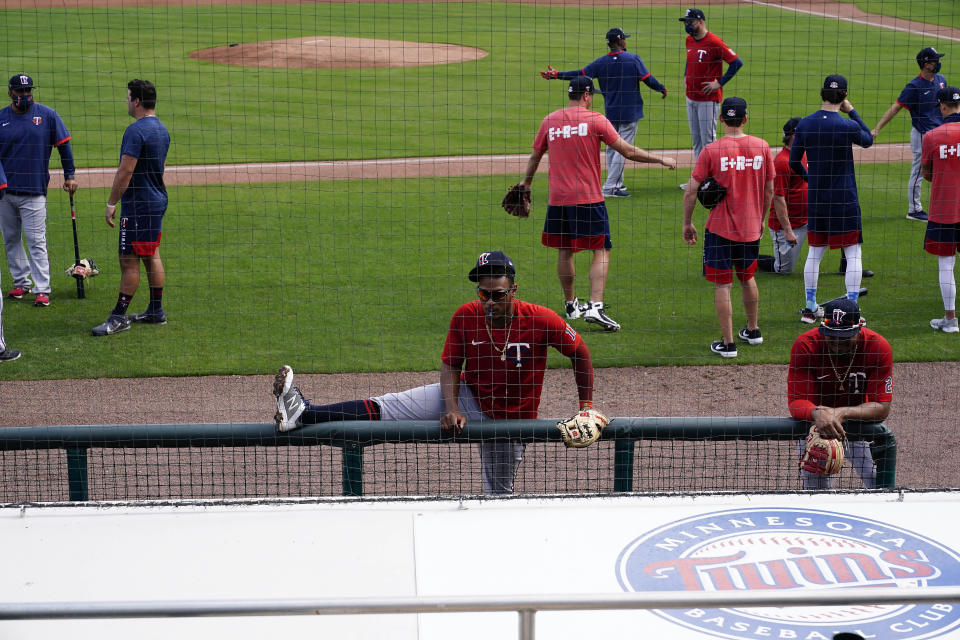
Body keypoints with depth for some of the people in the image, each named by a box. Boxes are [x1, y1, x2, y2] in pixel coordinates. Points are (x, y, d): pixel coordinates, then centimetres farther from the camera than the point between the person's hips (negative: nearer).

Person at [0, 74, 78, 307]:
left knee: (36, 241, -6)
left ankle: (42, 290, -5)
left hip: (34, 191, -3)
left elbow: (64, 145, 4)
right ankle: (21, 282, 24)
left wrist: (69, 176, -1)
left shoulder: (47, 115, 0)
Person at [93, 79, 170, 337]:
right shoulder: (161, 129, 11)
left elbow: (125, 172, -22)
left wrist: (111, 204, -15)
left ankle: (119, 317, -3)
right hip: (157, 200, 10)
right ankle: (156, 312, 21)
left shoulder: (136, 130, -19)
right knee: (151, 256, 15)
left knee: (129, 260, -6)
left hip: (138, 205, -10)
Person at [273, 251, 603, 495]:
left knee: (499, 495, 9)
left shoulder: (541, 320, -21)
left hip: (510, 419, -1)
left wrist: (586, 406, -8)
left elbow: (580, 353, -7)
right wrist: (452, 408, -22)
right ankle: (303, 413, -23)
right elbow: (450, 365, -5)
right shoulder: (466, 316, -14)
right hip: (468, 397, 1)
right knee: (389, 406, -14)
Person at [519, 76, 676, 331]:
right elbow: (627, 151, -7)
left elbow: (535, 156, 16)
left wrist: (526, 183, 32)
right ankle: (595, 307, -15)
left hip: (558, 199, 4)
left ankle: (571, 305, 28)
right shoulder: (595, 119, -6)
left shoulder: (549, 121, 6)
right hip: (589, 199, -4)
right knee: (601, 251, -1)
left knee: (564, 251, 16)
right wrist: (660, 160, 2)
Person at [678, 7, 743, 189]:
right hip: (691, 97, 8)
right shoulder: (689, 40, 9)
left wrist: (719, 83, -18)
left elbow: (737, 62, -19)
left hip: (708, 99, -8)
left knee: (708, 140, -5)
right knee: (696, 140, 14)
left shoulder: (714, 42, -16)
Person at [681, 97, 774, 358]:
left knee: (722, 284, 3)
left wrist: (687, 223, 2)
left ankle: (728, 343, 5)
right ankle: (753, 331, 36)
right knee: (747, 277, 23)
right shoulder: (762, 147, -3)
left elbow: (691, 192, -11)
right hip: (751, 228, 4)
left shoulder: (711, 151, -13)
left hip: (720, 228, -4)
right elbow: (769, 190, 6)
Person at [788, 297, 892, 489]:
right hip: (815, 423, 0)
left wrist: (844, 413, -39)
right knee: (816, 488, -4)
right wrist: (817, 413, -46)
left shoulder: (878, 347, -20)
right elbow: (796, 402, -23)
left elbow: (882, 408, -22)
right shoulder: (805, 346, -21)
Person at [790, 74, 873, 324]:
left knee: (814, 253, 15)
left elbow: (794, 162, 6)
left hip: (815, 199, 5)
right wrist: (852, 111, 10)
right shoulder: (847, 126, -15)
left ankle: (810, 308, 20)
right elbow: (868, 140, 7)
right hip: (844, 200, -4)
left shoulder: (804, 124, -2)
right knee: (853, 254, 3)